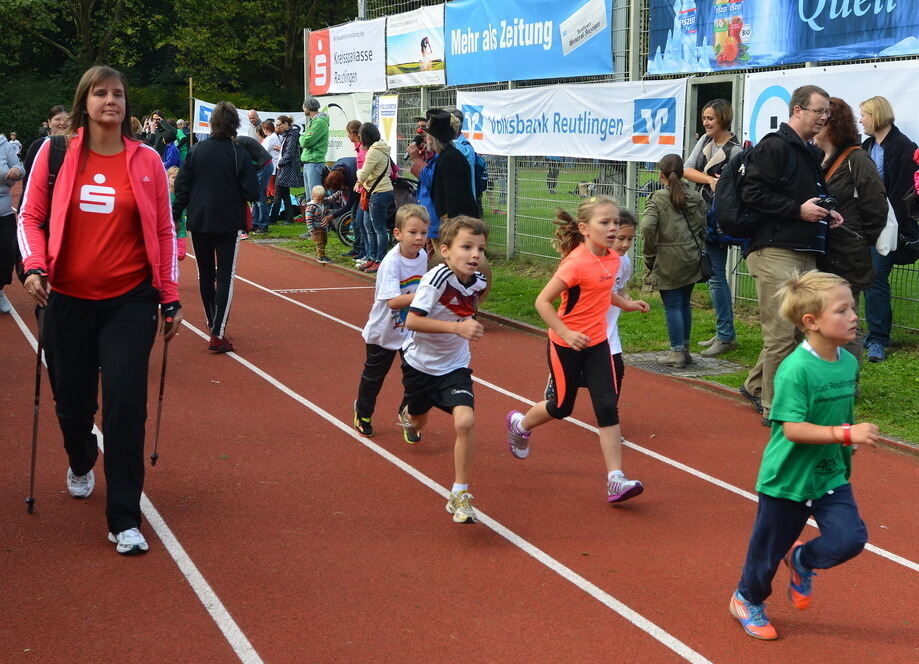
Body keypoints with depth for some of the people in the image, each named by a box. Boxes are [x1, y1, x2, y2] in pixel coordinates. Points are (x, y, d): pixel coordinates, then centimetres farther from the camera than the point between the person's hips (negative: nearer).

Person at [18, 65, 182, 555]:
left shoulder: (146, 161, 0)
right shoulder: (55, 154, -1)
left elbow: (164, 232, 5)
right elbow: (31, 217, 5)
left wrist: (171, 297, 3)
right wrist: (35, 266, -12)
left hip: (129, 302, -1)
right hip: (67, 301, 1)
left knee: (125, 406, -7)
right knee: (72, 401, 12)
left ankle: (124, 521, 2)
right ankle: (81, 463, 48)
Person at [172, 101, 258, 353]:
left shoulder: (197, 150, -1)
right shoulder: (239, 154, -10)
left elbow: (182, 186, 0)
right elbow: (251, 192, -12)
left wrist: (175, 215, 9)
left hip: (198, 221, 3)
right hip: (228, 223, -3)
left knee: (205, 275, 18)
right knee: (225, 277, -2)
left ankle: (213, 324, 33)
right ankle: (218, 334, -12)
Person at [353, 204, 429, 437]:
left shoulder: (423, 256, -7)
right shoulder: (391, 262, -28)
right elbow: (393, 301, -39)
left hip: (411, 330, 5)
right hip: (384, 331, -4)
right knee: (374, 376, 15)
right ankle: (363, 413, 41)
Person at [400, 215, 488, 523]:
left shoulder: (479, 282, -10)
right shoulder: (437, 279, -27)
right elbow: (412, 320, -35)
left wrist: (469, 325, 3)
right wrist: (457, 327, -39)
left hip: (454, 366, 2)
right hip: (420, 362, -2)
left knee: (465, 421, -21)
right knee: (418, 421, 21)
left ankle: (460, 495, -8)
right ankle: (407, 415, 62)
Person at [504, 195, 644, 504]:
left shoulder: (612, 259, 0)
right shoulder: (576, 263, -24)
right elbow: (543, 301, -23)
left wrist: (626, 304, 19)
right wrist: (566, 333, -30)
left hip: (597, 344, 6)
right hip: (566, 345, -5)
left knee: (608, 407, -5)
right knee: (562, 406, 12)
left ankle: (616, 479, -6)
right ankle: (520, 424, 44)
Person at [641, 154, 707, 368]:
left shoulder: (657, 199, -9)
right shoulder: (696, 197, 8)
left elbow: (647, 227, -21)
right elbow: (703, 228, 10)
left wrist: (650, 255, -10)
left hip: (668, 261, -5)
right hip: (691, 260, 5)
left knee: (672, 305, 0)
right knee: (685, 303, 16)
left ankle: (677, 353, 2)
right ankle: (685, 349, 24)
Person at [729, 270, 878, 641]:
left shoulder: (849, 363, -2)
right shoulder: (795, 369, -24)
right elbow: (792, 428, -28)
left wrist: (845, 453, 14)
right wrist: (846, 434, -34)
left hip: (831, 475, 6)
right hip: (787, 479, -6)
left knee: (850, 538, -9)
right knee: (770, 548, 12)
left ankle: (802, 561, 23)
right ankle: (747, 599, 40)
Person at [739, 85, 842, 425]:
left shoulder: (812, 153, 21)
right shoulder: (773, 147, -8)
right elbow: (753, 195, -16)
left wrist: (825, 212, 12)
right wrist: (799, 210, -17)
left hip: (805, 253, 9)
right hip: (776, 252, -9)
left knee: (800, 329, 14)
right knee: (781, 334, -7)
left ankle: (755, 386, 31)